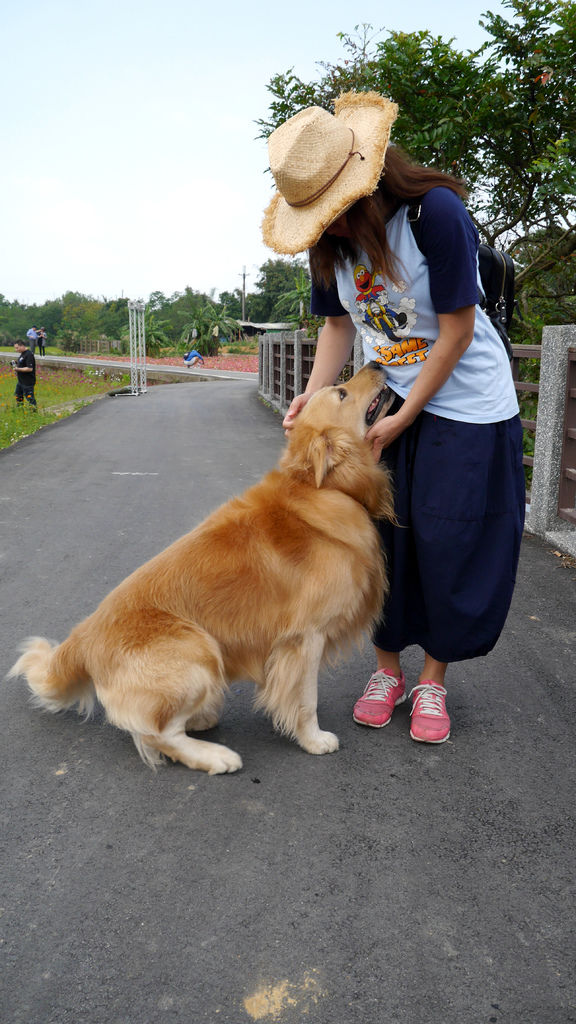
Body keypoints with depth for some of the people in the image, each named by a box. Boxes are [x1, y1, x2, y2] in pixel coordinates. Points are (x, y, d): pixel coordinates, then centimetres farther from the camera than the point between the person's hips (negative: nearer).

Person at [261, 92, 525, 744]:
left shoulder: (436, 212, -22)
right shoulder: (331, 238, -3)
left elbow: (456, 329, -19)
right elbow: (339, 323, 4)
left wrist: (403, 419, -18)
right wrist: (314, 396, -12)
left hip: (467, 401, -5)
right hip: (390, 396, 5)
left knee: (452, 540, -2)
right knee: (381, 531, 2)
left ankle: (432, 682, 15)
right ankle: (387, 670, 19)